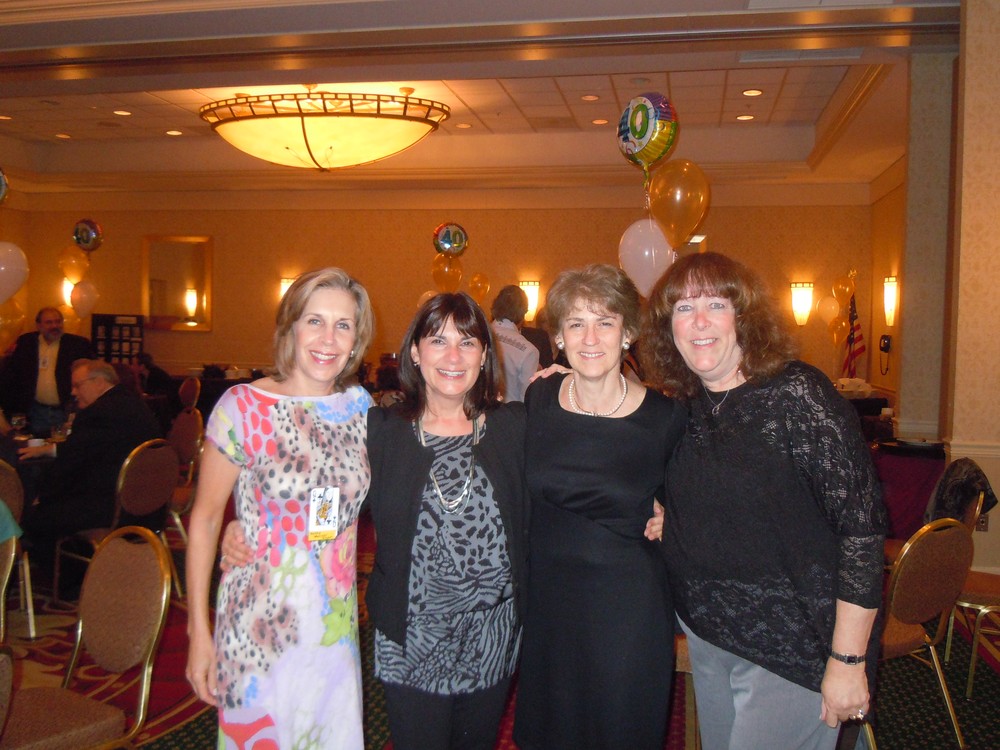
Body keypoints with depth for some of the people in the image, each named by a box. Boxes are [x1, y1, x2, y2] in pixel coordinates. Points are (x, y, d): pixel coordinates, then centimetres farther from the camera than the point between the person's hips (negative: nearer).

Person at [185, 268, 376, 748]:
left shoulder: (360, 406, 0)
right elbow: (205, 518, -6)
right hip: (259, 626, -3)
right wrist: (198, 631, -6)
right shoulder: (243, 407, -11)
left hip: (338, 626, 4)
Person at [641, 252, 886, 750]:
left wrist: (848, 661, -18)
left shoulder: (796, 396, -19)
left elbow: (862, 525, -19)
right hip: (708, 635, 7)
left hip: (793, 650, -6)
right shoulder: (688, 405, 1)